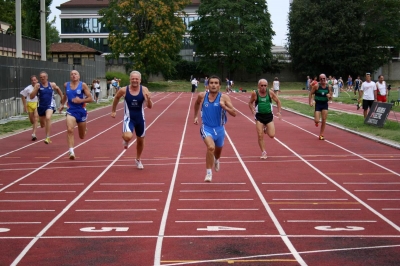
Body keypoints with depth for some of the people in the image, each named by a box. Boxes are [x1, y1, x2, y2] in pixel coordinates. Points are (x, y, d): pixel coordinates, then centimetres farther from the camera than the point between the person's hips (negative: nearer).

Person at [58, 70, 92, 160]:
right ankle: (71, 151, -25)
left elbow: (90, 98, -7)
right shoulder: (66, 85, 3)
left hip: (81, 111, -1)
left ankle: (85, 129, 52)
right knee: (69, 130, -26)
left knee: (82, 136, 13)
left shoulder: (83, 85, -6)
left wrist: (81, 100, -21)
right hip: (71, 111, 1)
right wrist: (62, 104, 19)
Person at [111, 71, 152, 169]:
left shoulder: (144, 90, -11)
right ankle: (125, 140, 13)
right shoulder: (124, 90, -12)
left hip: (140, 118, 2)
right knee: (128, 137, -27)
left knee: (140, 140, 16)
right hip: (129, 118, -2)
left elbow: (150, 106, -12)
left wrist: (148, 99, -32)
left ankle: (138, 160, 42)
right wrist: (113, 111, 16)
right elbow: (116, 98, 10)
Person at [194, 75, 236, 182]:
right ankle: (209, 173, -15)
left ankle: (216, 160, 62)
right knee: (211, 147, -29)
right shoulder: (202, 96, -6)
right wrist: (196, 116, 19)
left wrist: (224, 107, -30)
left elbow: (234, 113, -16)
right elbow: (197, 103, 19)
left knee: (218, 150, 24)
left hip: (219, 129, 2)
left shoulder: (224, 97, -12)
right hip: (206, 128, -2)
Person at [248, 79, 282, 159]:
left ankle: (266, 130, 29)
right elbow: (250, 103, 7)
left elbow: (278, 101, 6)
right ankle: (263, 152, 10)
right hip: (259, 116, -1)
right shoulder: (255, 93, -8)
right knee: (260, 136, -5)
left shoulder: (270, 92, -5)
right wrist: (252, 110, -11)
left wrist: (279, 112, -4)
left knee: (272, 135, -5)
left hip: (269, 116, 1)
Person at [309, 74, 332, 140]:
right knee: (317, 121, -10)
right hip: (318, 104, -3)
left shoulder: (329, 87, -1)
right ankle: (316, 122, 30)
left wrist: (329, 96, -17)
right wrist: (310, 102, -13)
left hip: (325, 104, 3)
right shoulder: (316, 86, -10)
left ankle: (321, 135, 11)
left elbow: (330, 97, 6)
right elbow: (311, 94, -3)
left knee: (324, 120, 0)